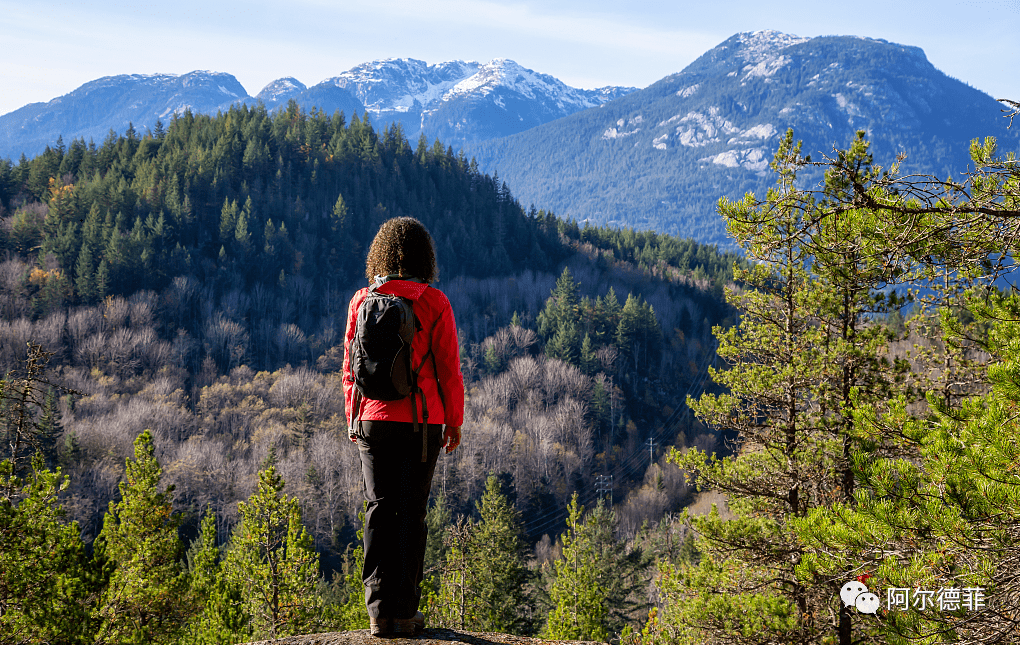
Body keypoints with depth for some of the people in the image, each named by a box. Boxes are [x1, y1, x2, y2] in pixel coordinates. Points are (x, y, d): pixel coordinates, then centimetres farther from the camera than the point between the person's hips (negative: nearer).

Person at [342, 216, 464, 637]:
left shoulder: (362, 301, 2)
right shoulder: (434, 303, -6)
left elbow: (350, 366, 6)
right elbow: (448, 368, -6)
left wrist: (353, 419, 14)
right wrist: (454, 420, 3)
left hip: (373, 418, 2)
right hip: (421, 421, -2)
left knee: (379, 511, 5)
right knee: (411, 512, 3)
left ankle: (380, 611, 2)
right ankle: (405, 612, 5)